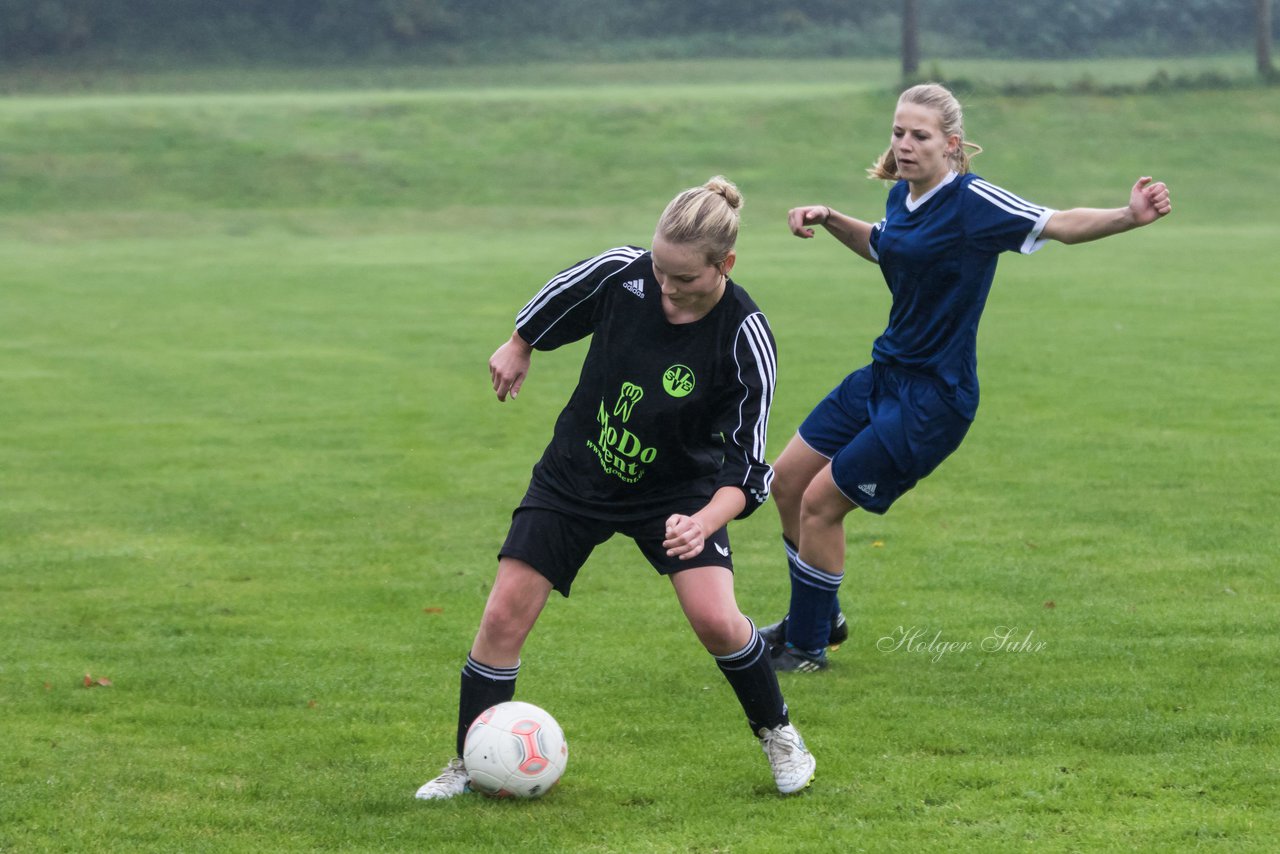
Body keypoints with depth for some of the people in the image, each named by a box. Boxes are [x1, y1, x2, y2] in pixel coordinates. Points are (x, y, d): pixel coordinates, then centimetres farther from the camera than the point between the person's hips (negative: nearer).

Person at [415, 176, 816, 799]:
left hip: (677, 490, -2)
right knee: (504, 615, -5)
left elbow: (745, 464, -23)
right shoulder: (621, 273, -21)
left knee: (715, 618, -18)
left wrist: (705, 521, -40)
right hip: (575, 479, 2)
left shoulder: (744, 339, -26)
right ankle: (469, 765, 12)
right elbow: (556, 300, 4)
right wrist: (519, 348, 18)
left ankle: (778, 735, 10)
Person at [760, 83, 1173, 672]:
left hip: (932, 399, -9)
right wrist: (829, 220, 12)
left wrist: (1130, 217, -45)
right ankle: (818, 619, 34)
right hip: (886, 375, 9)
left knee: (821, 502, -4)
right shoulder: (903, 196, 4)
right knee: (788, 479, 14)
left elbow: (1059, 225, -29)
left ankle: (807, 647, 17)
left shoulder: (972, 202, -20)